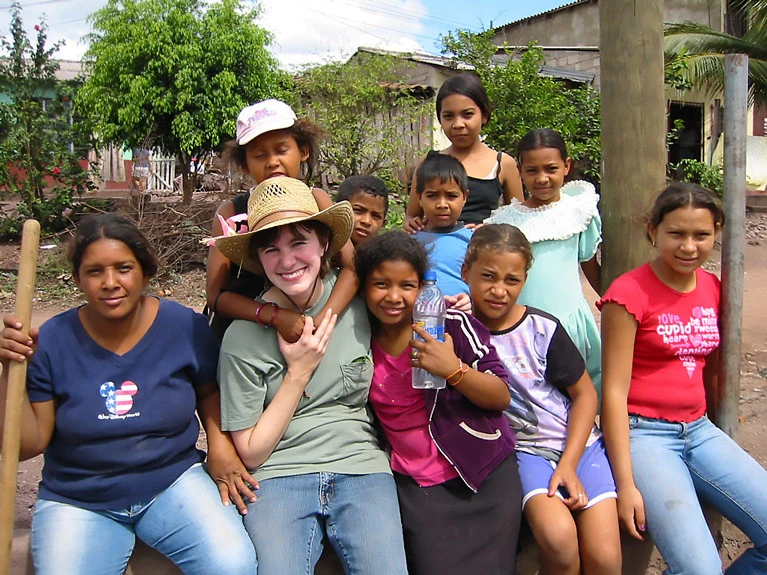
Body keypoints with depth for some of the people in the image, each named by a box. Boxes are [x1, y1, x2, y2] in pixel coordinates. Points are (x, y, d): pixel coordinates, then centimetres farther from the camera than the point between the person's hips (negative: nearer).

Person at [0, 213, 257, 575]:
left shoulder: (185, 326, -7)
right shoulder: (52, 341, -7)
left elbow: (209, 390, 12)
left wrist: (219, 441, -6)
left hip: (174, 481, 0)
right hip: (76, 501, 1)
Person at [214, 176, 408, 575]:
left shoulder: (356, 299, 0)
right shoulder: (243, 336, -7)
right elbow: (250, 453, -3)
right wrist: (298, 372, -11)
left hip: (360, 467, 2)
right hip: (279, 475, -1)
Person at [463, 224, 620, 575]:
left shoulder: (543, 328, -7)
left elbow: (584, 393, 1)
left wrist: (568, 464, -6)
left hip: (578, 442, 1)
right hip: (523, 450, -1)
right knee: (557, 535, -27)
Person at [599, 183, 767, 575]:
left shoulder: (712, 288, 8)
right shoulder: (630, 293, -12)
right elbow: (614, 391, -14)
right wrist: (626, 484, -16)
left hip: (699, 430, 7)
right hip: (643, 432, -7)